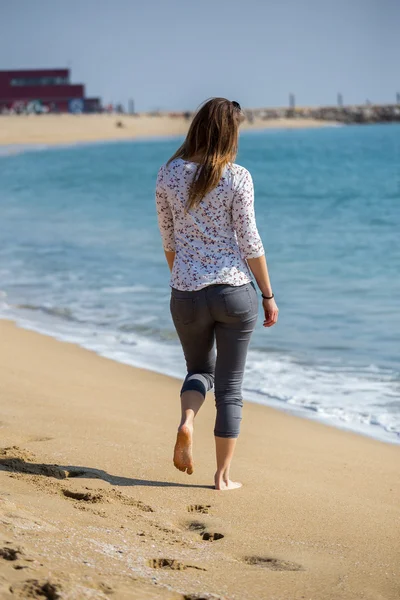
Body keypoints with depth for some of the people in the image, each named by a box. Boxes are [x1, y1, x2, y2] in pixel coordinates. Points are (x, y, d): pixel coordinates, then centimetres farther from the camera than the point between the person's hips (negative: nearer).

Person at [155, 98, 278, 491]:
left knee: (200, 369, 25)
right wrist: (268, 296, 1)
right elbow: (250, 243, -8)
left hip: (187, 294, 3)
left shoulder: (169, 175, 1)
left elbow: (168, 240, 9)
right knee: (230, 387, 10)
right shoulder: (237, 178, -9)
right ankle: (223, 475, 13)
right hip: (235, 292, -2)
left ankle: (186, 421, -5)